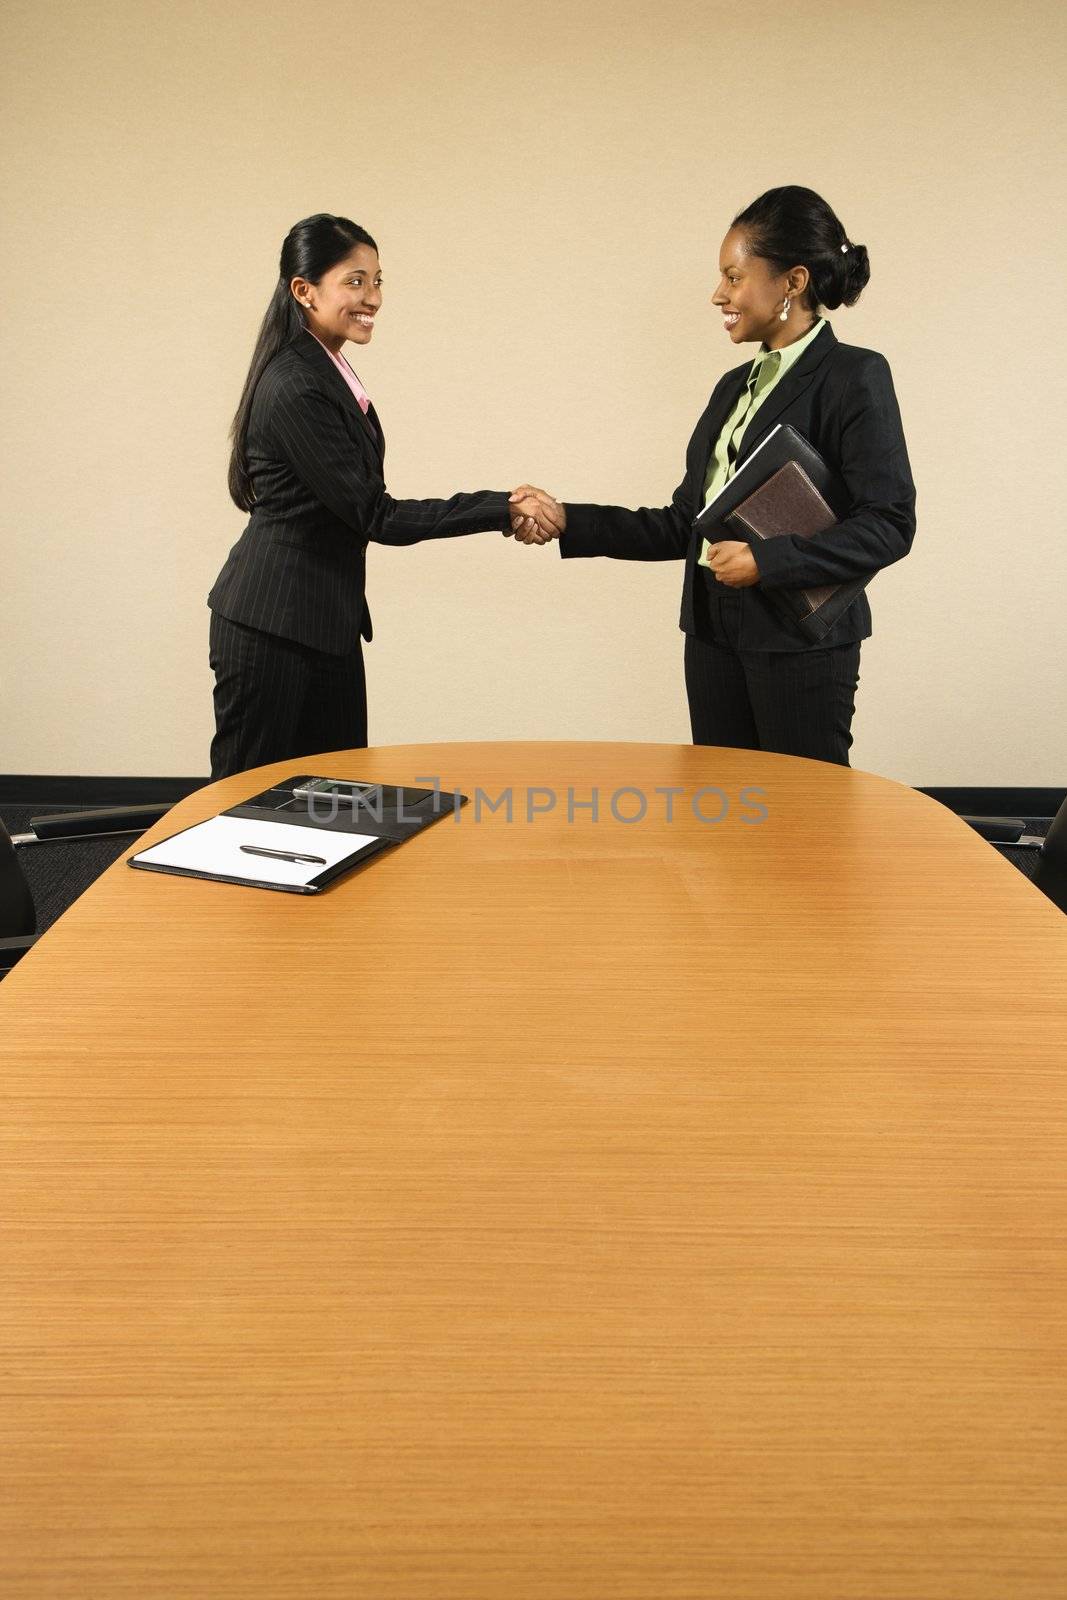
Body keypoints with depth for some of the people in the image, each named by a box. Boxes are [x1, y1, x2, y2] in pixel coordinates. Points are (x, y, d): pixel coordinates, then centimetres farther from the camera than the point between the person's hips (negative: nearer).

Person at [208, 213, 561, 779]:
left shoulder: (326, 372, 9)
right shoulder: (295, 389, -20)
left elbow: (364, 506, 7)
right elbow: (375, 517, -20)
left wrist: (501, 510, -2)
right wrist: (503, 508, -18)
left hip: (328, 624, 9)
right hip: (273, 629, -9)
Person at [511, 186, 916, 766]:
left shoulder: (853, 377, -7)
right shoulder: (735, 387, 15)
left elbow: (889, 524, -13)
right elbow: (683, 526, 16)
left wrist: (767, 560, -19)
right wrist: (568, 523, 9)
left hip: (801, 639, -7)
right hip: (714, 636, 7)